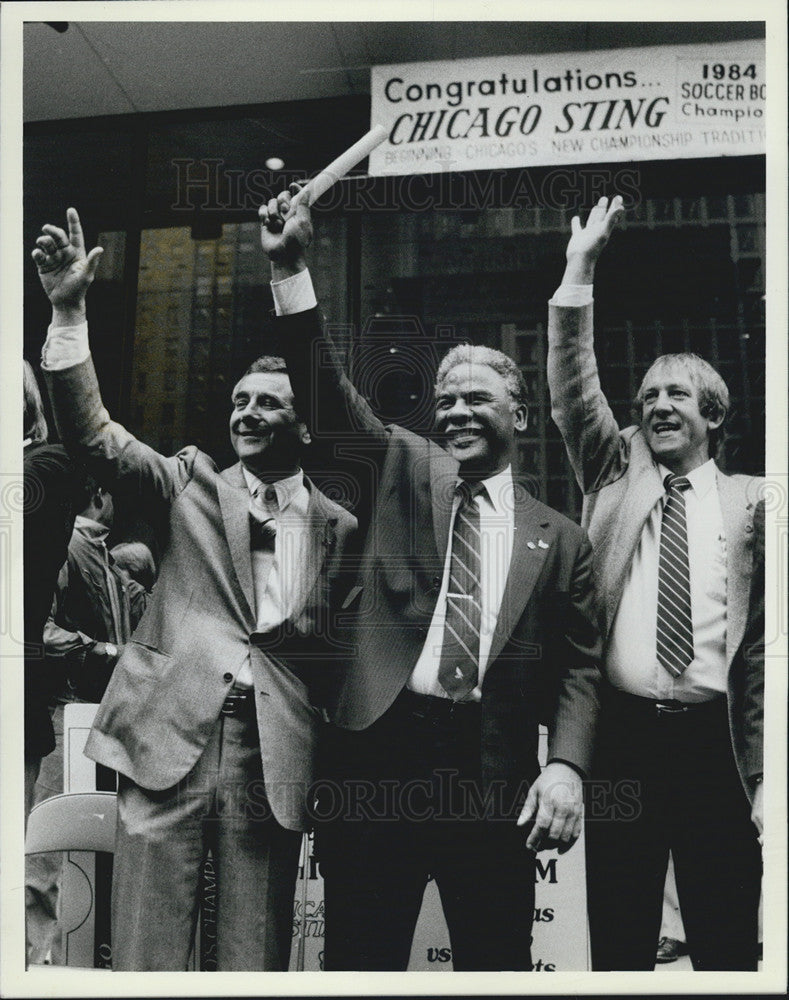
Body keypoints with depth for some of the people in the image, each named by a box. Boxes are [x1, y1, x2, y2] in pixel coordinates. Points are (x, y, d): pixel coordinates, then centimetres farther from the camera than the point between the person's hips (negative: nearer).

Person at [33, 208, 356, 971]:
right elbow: (93, 435, -2)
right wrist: (68, 313, -11)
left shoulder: (337, 527, 10)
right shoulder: (191, 484, 10)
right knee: (144, 956, 3)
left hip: (275, 750, 1)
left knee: (254, 958, 8)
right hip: (169, 731, 0)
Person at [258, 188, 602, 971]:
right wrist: (289, 269, -12)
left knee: (496, 962, 10)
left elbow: (578, 666, 8)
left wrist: (565, 766, -8)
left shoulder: (559, 539, 10)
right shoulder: (401, 469, 10)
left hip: (494, 776, 1)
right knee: (360, 960, 9)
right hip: (377, 753, 0)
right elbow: (326, 396, -2)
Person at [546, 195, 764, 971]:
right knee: (618, 940, 11)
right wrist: (578, 273, -10)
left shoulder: (749, 505, 4)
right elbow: (573, 390, -3)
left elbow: (765, 641, 3)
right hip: (622, 732, 1)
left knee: (726, 940, 10)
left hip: (713, 735, -1)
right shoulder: (616, 478, 9)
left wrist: (761, 769, -1)